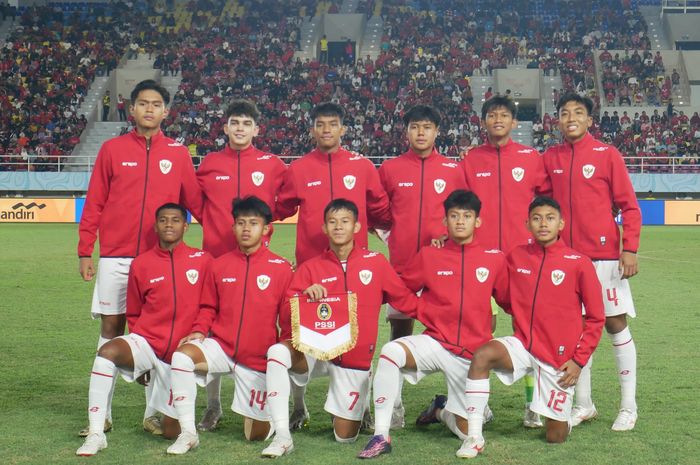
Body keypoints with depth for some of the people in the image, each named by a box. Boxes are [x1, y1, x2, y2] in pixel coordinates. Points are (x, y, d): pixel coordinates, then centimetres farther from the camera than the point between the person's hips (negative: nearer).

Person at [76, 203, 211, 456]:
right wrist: (140, 341, 6)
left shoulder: (202, 260, -1)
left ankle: (171, 410, 38)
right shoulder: (141, 264, 2)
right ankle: (96, 434, -29)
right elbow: (133, 314, 13)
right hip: (146, 343, 1)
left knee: (171, 432, -1)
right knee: (107, 351, -34)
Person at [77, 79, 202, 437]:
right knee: (111, 327, 3)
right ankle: (102, 413, 10)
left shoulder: (178, 153, 6)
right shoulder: (112, 149, 5)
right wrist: (85, 252, 1)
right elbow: (94, 204, 5)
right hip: (115, 257, 0)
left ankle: (154, 413, 11)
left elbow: (195, 202, 6)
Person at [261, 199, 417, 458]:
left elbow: (406, 300, 6)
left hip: (355, 358, 0)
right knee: (278, 351, -33)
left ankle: (354, 411, 40)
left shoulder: (376, 262, 1)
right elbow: (286, 310, -6)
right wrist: (305, 296, -25)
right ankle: (282, 436, -26)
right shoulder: (310, 268, 2)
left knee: (345, 437, 2)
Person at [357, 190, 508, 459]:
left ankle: (442, 409, 37)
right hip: (435, 343, 0)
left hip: (472, 354, 1)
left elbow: (510, 301, 9)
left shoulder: (494, 259, 1)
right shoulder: (429, 256, 1)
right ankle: (381, 436, -22)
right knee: (391, 351, -33)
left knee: (467, 432, -1)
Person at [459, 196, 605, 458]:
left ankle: (564, 415, 38)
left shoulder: (579, 263, -7)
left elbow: (596, 318, -1)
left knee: (556, 437, 0)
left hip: (560, 357, -2)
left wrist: (579, 360, -7)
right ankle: (474, 438, -22)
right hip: (523, 345, 2)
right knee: (482, 355, -30)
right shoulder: (515, 257, 1)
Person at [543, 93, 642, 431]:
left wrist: (630, 249, -11)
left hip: (604, 255, -3)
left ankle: (629, 406, 9)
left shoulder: (607, 155, -2)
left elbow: (629, 205, -3)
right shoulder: (550, 158, 7)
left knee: (616, 324, 0)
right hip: (566, 256, 4)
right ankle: (583, 404, 19)